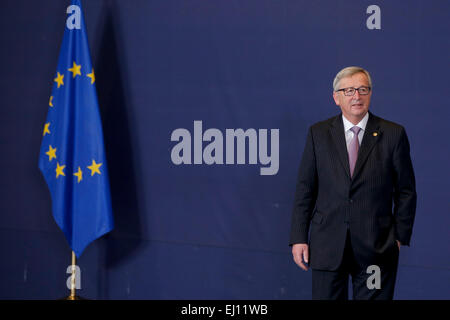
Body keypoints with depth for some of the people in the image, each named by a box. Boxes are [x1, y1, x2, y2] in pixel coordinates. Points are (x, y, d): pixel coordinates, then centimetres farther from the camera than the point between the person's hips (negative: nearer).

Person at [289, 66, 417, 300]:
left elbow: (406, 191, 5)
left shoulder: (393, 134, 2)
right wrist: (299, 237, 0)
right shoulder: (318, 133, 5)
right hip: (327, 244, 1)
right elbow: (305, 188, 5)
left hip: (376, 248, -1)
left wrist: (400, 236, 0)